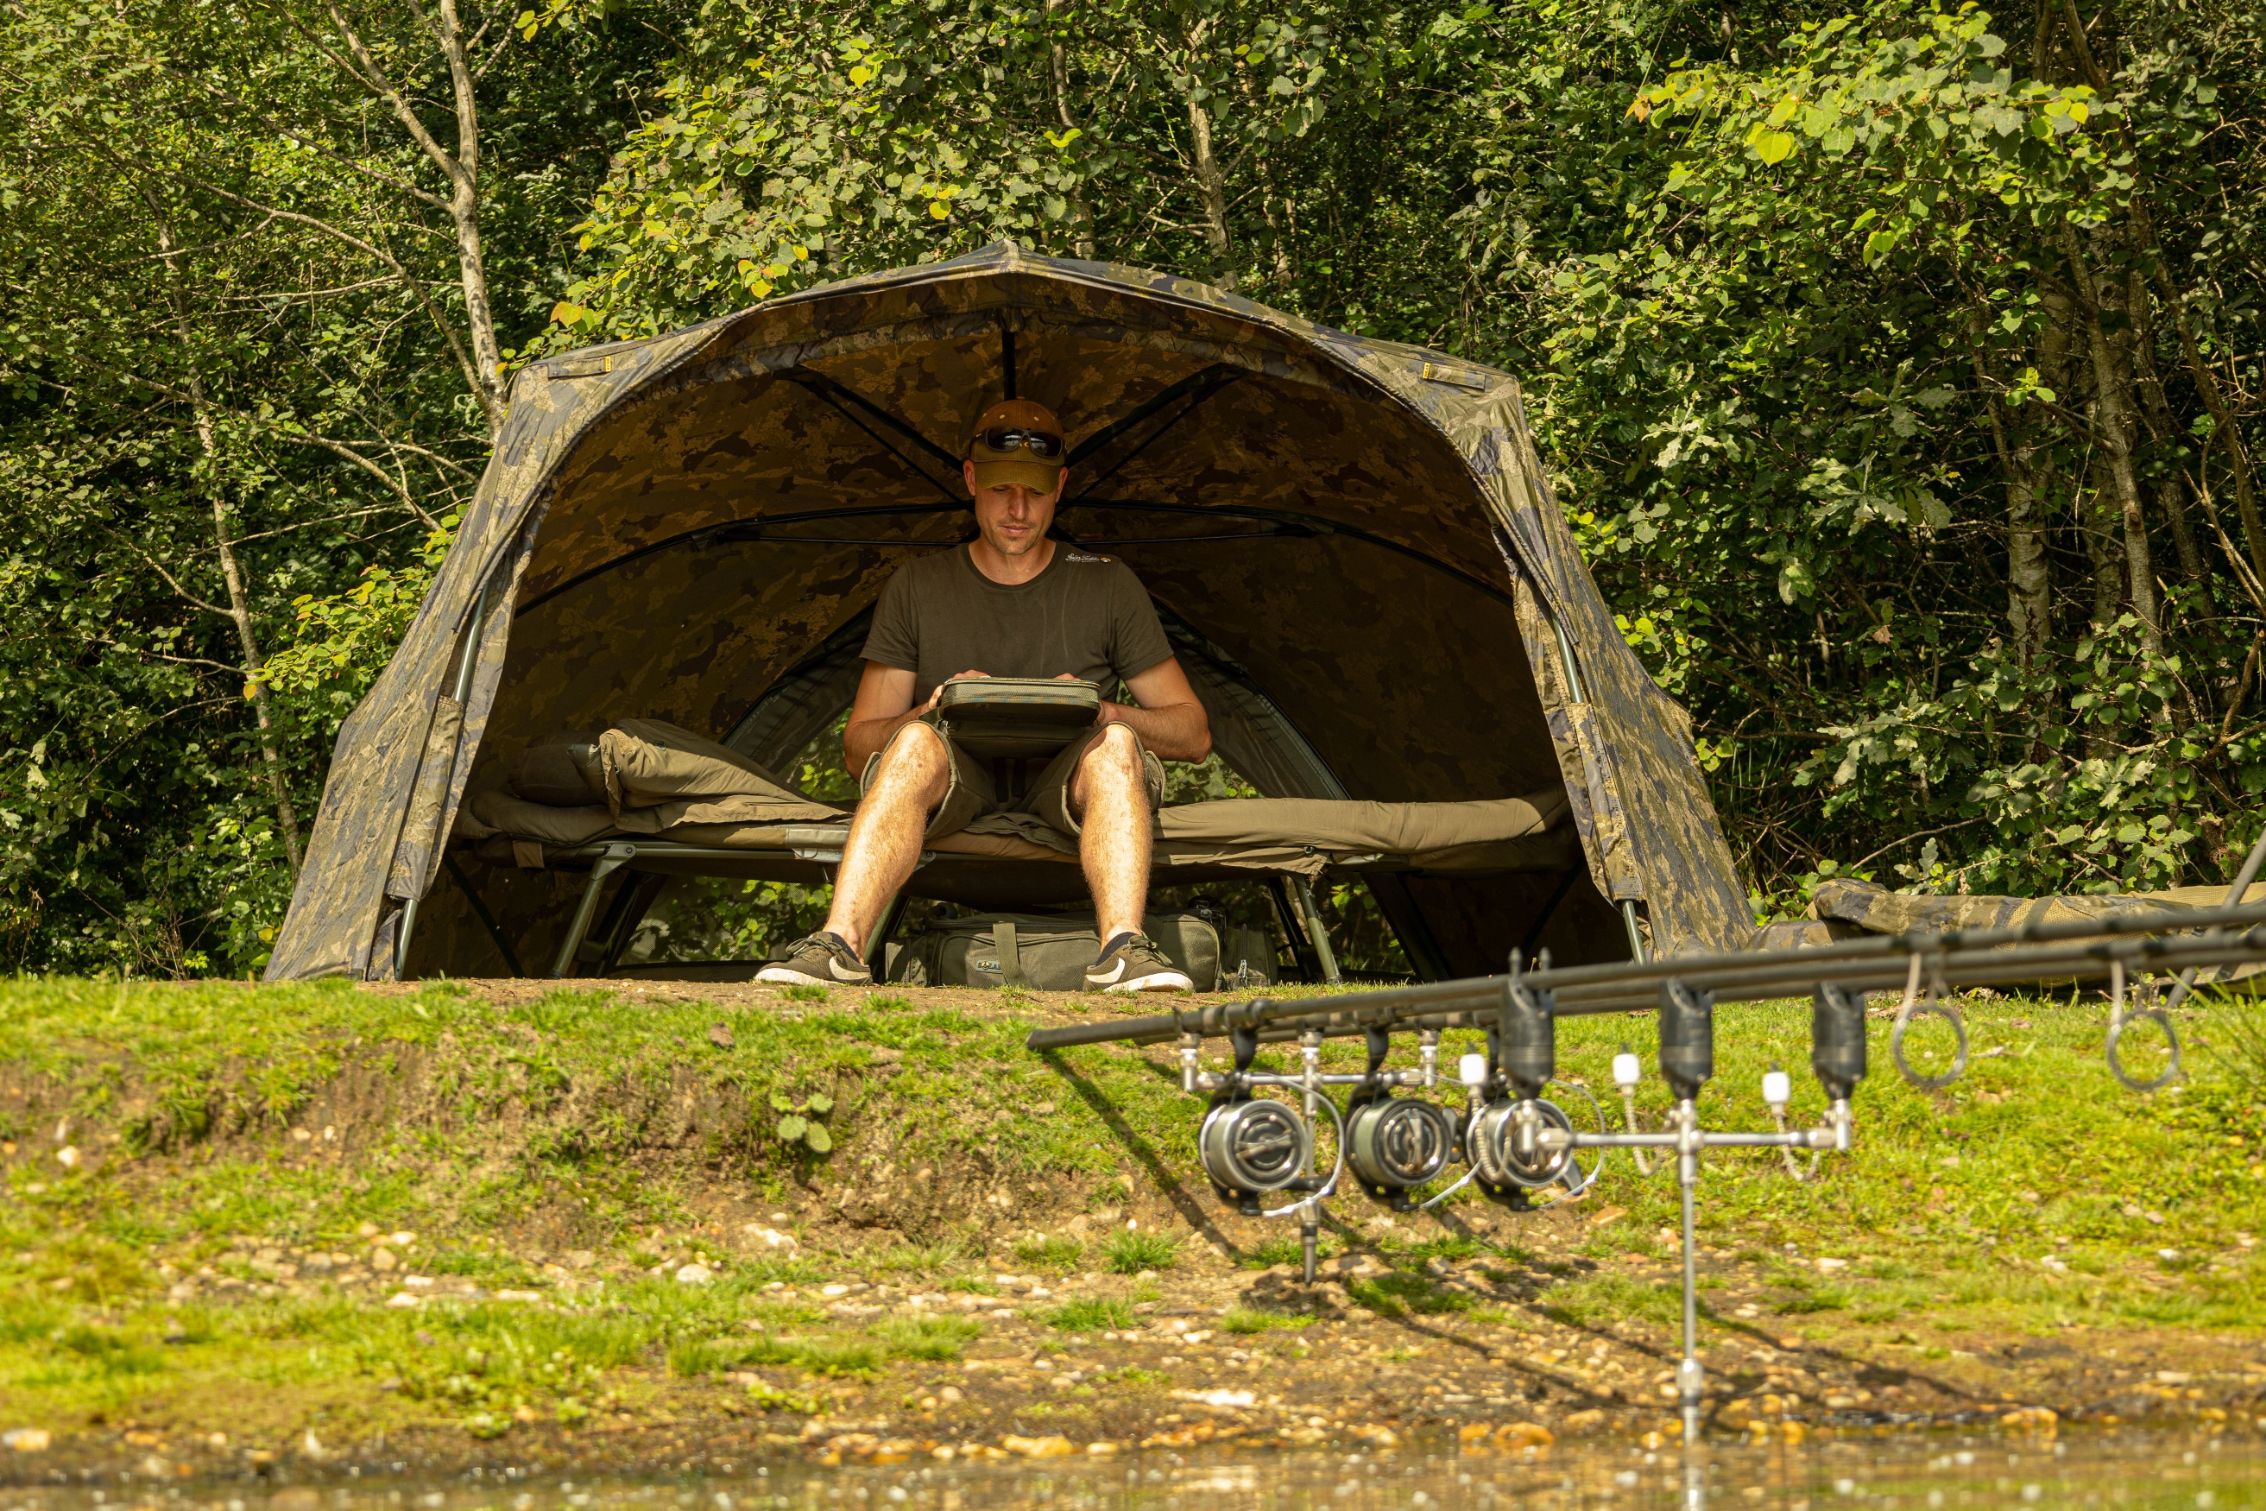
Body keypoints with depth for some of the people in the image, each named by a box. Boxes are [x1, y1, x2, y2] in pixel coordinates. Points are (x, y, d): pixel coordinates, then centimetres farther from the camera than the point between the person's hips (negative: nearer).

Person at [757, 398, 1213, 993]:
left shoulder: (1107, 585, 9)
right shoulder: (918, 587, 10)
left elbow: (1194, 733, 9)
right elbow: (857, 744, 7)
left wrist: (1105, 711, -12)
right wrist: (929, 712, -16)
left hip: (1065, 789, 0)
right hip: (956, 790, 0)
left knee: (1116, 747, -33)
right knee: (917, 741, -34)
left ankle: (1122, 947, -53)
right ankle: (840, 944, -51)